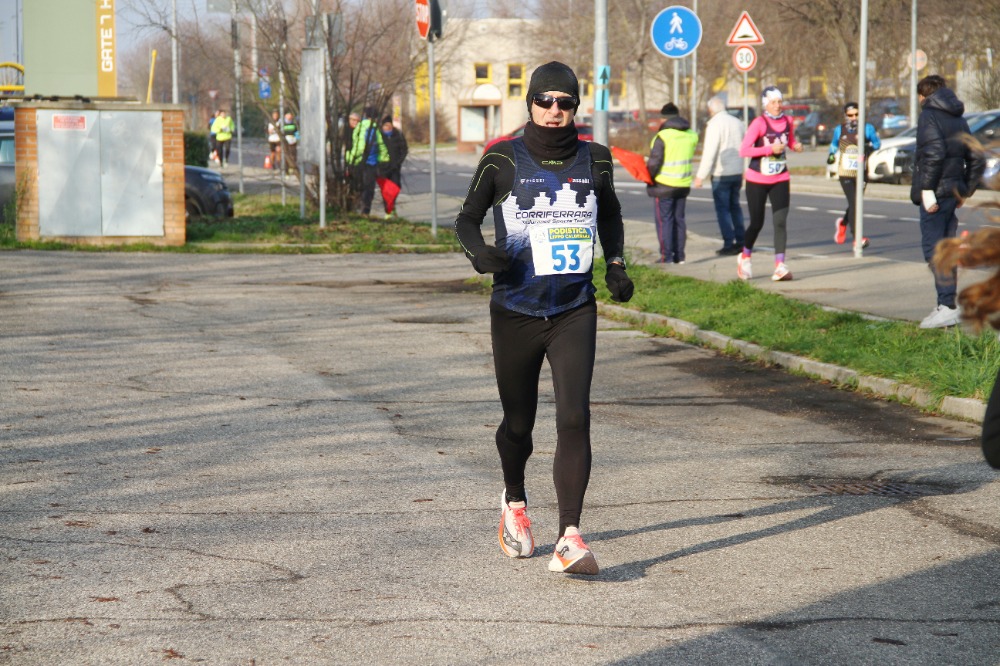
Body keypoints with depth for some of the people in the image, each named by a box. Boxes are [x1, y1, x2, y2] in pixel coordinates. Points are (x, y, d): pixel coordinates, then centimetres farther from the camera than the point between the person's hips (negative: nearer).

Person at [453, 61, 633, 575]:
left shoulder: (593, 160, 4)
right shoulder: (503, 160, -4)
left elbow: (610, 215, 22)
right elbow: (467, 217, 4)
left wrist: (615, 264, 7)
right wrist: (478, 251, -17)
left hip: (575, 311, 1)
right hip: (515, 313, -1)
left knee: (574, 417, -16)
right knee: (518, 423, 11)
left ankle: (569, 538, -18)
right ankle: (515, 503, 43)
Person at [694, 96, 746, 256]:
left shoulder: (714, 124, -13)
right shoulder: (737, 122, 9)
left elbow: (709, 153, -17)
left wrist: (701, 176, -14)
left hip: (721, 174, -7)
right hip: (737, 172, 7)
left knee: (722, 208, -2)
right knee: (735, 206, 16)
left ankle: (729, 244, -4)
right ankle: (740, 241, 17)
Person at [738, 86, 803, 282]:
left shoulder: (787, 121, 2)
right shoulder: (759, 123, -14)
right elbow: (743, 150, -19)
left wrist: (795, 146, -1)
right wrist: (770, 149, -23)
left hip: (780, 180, 3)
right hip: (757, 180, -3)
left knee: (780, 222, -10)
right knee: (757, 223, 5)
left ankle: (780, 266, -12)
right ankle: (744, 258, 30)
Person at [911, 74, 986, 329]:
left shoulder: (928, 115, -7)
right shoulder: (958, 119, 18)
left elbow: (933, 153, -21)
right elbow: (977, 159, 17)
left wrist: (926, 188, -20)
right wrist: (965, 191, 20)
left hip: (936, 192, -8)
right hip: (953, 190, 8)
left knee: (932, 247, -9)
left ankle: (947, 307, -17)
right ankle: (946, 306, 16)